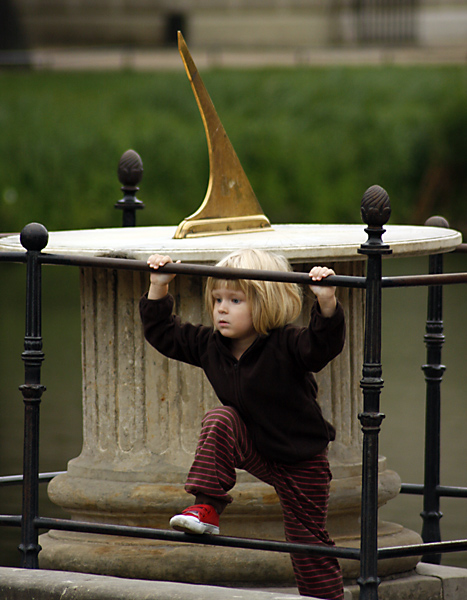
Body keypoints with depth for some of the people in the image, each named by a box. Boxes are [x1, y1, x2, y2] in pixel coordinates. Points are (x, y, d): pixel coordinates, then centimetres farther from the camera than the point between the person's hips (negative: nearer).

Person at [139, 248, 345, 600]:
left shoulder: (286, 346, -25)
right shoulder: (210, 346, -7)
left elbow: (325, 344, -41)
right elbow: (164, 334, 4)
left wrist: (327, 303, -57)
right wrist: (158, 288, -4)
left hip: (302, 459, -5)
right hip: (253, 450, 5)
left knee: (308, 541, 1)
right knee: (219, 420, -23)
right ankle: (207, 508, -20)